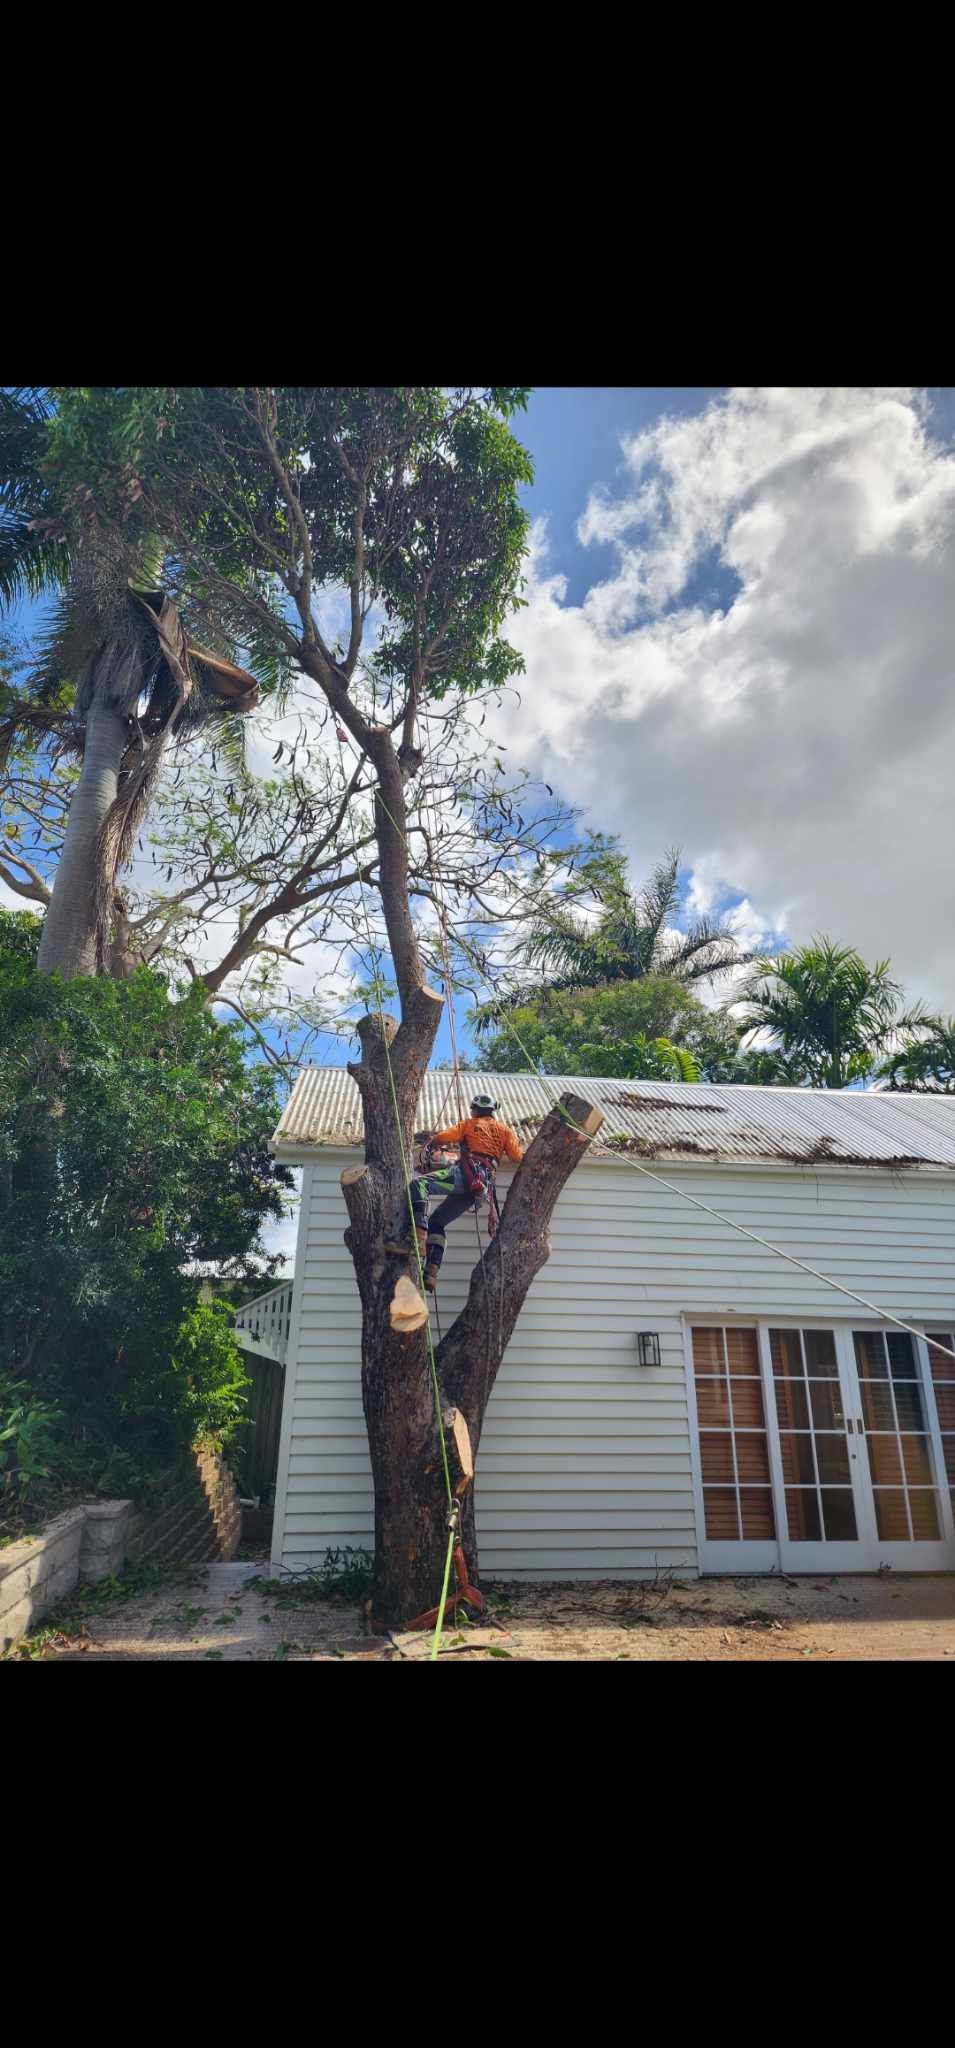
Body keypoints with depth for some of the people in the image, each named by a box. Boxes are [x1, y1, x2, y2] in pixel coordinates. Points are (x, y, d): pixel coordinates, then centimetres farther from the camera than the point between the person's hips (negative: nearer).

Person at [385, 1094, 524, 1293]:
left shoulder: (469, 1123, 15)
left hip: (467, 1173, -6)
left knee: (419, 1184, -20)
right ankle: (431, 1273, -1)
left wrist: (430, 1139, 25)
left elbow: (441, 1137, 2)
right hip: (484, 1185, 6)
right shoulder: (505, 1130, 25)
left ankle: (418, 1239, -41)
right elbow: (518, 1157, 16)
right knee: (437, 1221, 14)